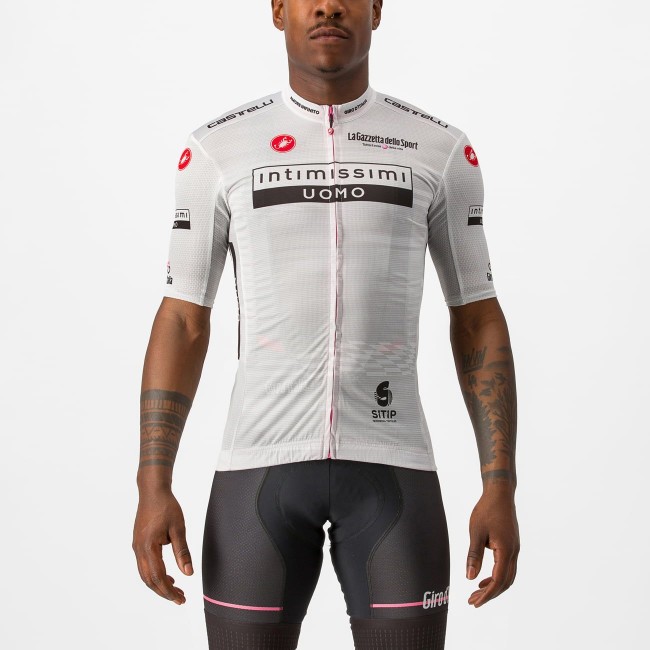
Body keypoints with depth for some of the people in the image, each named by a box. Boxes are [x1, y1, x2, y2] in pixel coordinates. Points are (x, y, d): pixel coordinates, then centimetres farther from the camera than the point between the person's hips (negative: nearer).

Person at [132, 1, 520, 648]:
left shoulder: (441, 152, 5)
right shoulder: (216, 150, 4)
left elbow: (479, 323, 7)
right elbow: (181, 325, 4)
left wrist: (501, 488, -2)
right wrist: (152, 490, -5)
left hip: (390, 468, 0)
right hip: (263, 466, 0)